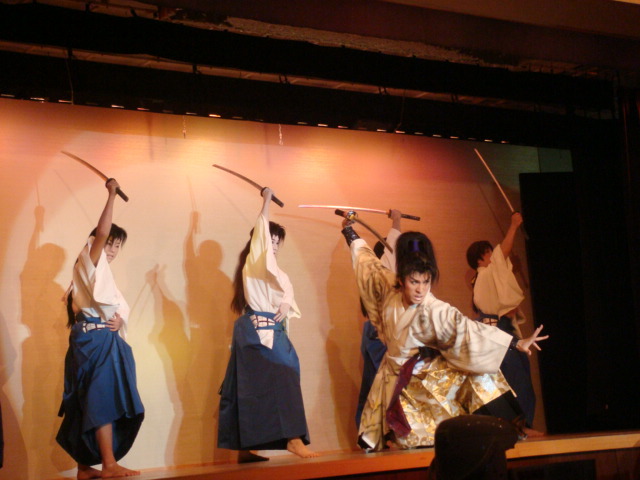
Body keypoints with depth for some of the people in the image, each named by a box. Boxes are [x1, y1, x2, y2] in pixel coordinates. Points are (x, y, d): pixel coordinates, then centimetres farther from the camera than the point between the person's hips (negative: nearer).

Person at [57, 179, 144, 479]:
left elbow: (120, 306, 18)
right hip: (94, 339, -9)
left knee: (90, 403, 8)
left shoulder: (103, 272, 24)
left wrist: (119, 319, -5)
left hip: (104, 339, 9)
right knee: (104, 398, -15)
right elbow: (101, 232, -19)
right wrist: (111, 194, -15)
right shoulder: (88, 262, -2)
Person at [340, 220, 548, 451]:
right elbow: (368, 263, 3)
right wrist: (350, 233, 16)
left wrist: (517, 342, -43)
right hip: (394, 378, 4)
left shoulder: (434, 311, -26)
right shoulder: (389, 289, -15)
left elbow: (469, 330, -34)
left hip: (423, 378, -3)